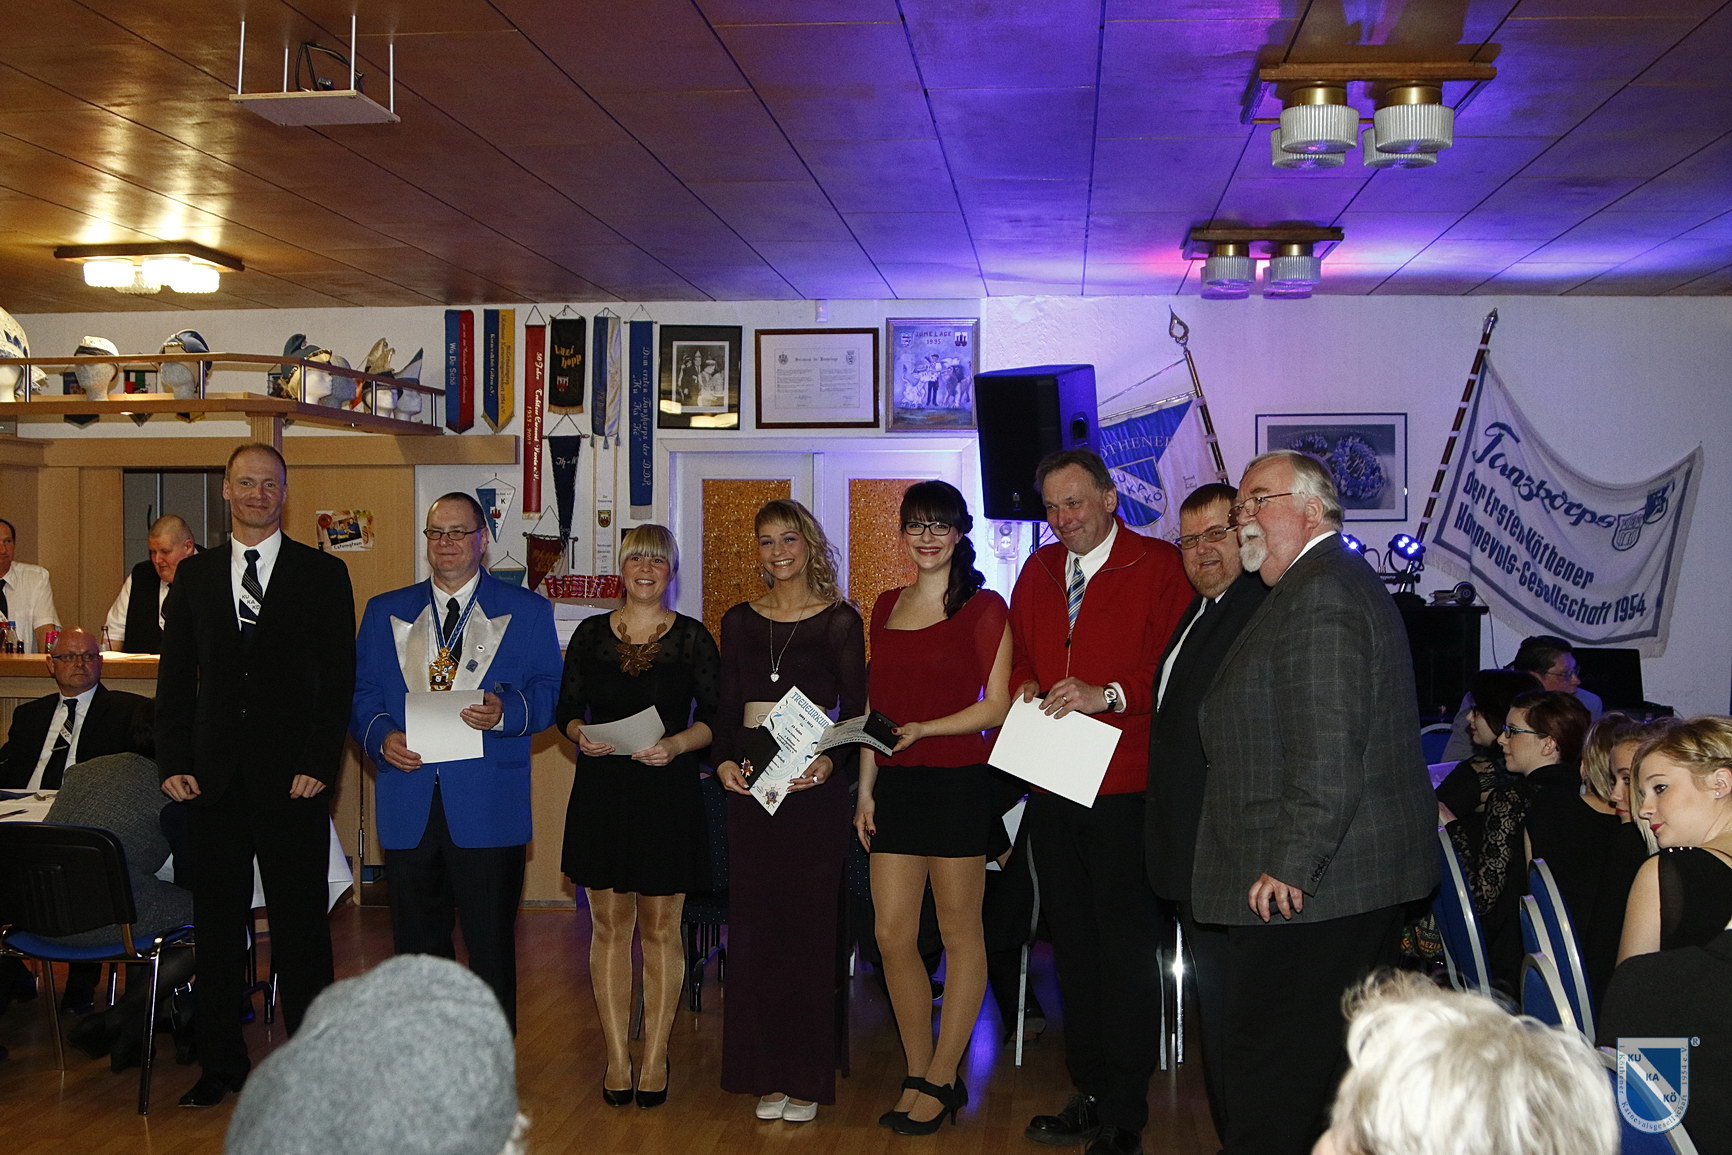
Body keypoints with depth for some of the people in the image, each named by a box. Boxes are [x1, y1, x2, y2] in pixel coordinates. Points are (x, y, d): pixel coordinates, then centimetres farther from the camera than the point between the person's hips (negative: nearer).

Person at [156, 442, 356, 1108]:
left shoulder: (322, 574, 2)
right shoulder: (194, 576, 11)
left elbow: (339, 679, -2)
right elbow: (175, 676, 10)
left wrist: (319, 765, -10)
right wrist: (172, 762, 0)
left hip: (291, 779, -3)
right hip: (214, 779, 3)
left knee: (299, 922, 3)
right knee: (217, 922, 9)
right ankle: (221, 1062, 21)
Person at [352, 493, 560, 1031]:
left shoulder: (527, 611, 7)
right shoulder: (384, 611, 14)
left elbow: (549, 693, 0)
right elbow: (361, 694, 10)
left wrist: (504, 711, -19)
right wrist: (382, 737, -10)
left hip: (488, 808, -2)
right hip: (409, 802, 3)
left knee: (491, 946, 2)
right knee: (416, 948, 10)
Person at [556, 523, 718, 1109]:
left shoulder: (693, 637, 0)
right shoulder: (591, 633, 6)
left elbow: (715, 718, -1)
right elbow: (566, 709, 8)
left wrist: (677, 743, -18)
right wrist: (582, 736, -12)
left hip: (668, 792, -2)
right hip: (601, 792, 2)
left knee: (659, 927, 4)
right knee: (609, 925, 6)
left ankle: (655, 1058, 14)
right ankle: (617, 1059, 15)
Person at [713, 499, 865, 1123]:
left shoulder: (840, 621, 0)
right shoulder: (739, 622, 10)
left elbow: (856, 713, -2)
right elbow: (726, 709, 10)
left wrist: (831, 760, -19)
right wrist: (725, 761, -8)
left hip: (814, 787, -3)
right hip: (751, 787, 4)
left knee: (809, 925, 0)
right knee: (755, 925, 6)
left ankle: (807, 1076, 10)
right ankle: (766, 1072, 16)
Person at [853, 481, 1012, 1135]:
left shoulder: (984, 608, -4)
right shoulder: (886, 607, 13)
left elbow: (996, 707, -8)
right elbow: (878, 706, 15)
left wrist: (923, 729, -17)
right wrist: (866, 786, 10)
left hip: (959, 782, -5)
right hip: (897, 785, 6)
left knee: (959, 932, 4)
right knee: (892, 934, 4)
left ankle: (941, 1080, 14)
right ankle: (918, 1075, 18)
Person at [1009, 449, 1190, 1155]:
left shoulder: (1160, 567, -6)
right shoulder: (1038, 570, 14)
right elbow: (1018, 653, 22)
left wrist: (1107, 693, -23)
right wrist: (1024, 686, 1)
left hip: (1124, 788, -7)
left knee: (1126, 947, -1)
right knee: (1072, 944, 15)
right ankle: (1089, 1095, 28)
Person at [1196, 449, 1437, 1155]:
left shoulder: (1320, 596, -17)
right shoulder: (1346, 583, 18)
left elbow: (1328, 749, -25)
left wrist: (1287, 865, -24)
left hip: (1306, 885, -11)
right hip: (1365, 879, 11)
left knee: (1274, 1066, -3)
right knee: (1338, 1053, 19)